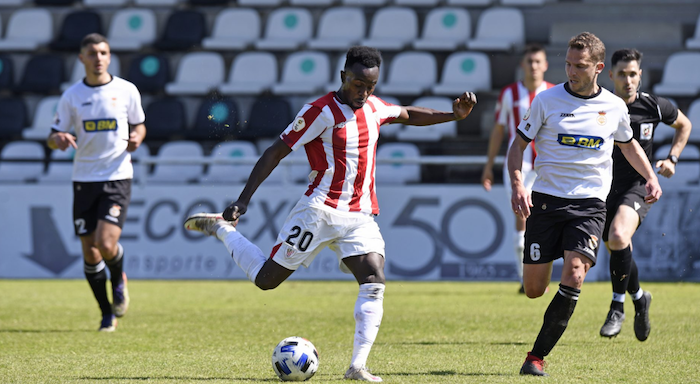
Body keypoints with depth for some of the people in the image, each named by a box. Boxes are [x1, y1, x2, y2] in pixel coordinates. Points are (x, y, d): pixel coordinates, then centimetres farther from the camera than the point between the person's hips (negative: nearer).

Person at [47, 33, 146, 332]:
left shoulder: (126, 91, 1)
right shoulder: (71, 96, 3)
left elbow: (139, 125, 15)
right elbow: (53, 137, 6)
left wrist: (137, 137, -8)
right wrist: (58, 139, -18)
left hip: (117, 176, -2)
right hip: (84, 180, 2)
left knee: (106, 244, -17)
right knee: (90, 253, 1)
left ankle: (119, 281, 17)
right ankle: (107, 314, 18)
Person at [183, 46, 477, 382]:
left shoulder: (374, 107, 9)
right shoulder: (322, 111, -12)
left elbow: (408, 115, 31)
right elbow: (275, 153, -11)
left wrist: (454, 115, 17)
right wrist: (243, 200, -16)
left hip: (359, 216, 5)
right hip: (319, 211, -5)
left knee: (374, 284, -15)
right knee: (266, 279, -1)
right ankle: (220, 228, 24)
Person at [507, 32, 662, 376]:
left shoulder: (615, 107, 4)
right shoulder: (547, 100, -2)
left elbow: (628, 144, 24)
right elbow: (518, 144, 4)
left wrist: (651, 177, 10)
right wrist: (517, 186, -12)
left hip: (590, 203, 0)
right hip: (546, 198, 0)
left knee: (574, 276, -20)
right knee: (533, 290, -2)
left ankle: (537, 356, -12)